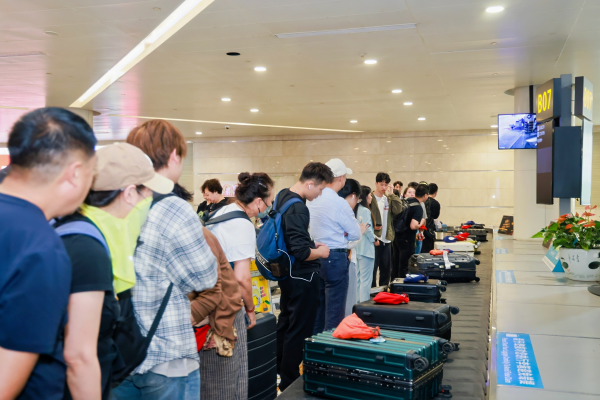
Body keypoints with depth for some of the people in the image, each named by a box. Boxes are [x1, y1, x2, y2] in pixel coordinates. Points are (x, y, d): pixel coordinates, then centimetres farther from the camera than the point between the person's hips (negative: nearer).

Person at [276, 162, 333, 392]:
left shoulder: (283, 196, 5)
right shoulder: (298, 209, -26)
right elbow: (301, 252, -29)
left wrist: (310, 244, 10)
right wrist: (320, 252, -12)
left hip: (287, 272, 10)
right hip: (302, 277, -10)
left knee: (285, 323, 22)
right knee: (298, 330, 3)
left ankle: (278, 370, 36)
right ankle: (289, 383, 14)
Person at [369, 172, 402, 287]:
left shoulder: (389, 199, 13)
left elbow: (398, 210, -4)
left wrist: (392, 194, -5)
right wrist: (373, 238, -15)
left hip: (387, 240, 6)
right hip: (375, 239, -6)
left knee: (386, 269, 13)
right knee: (372, 269, -1)